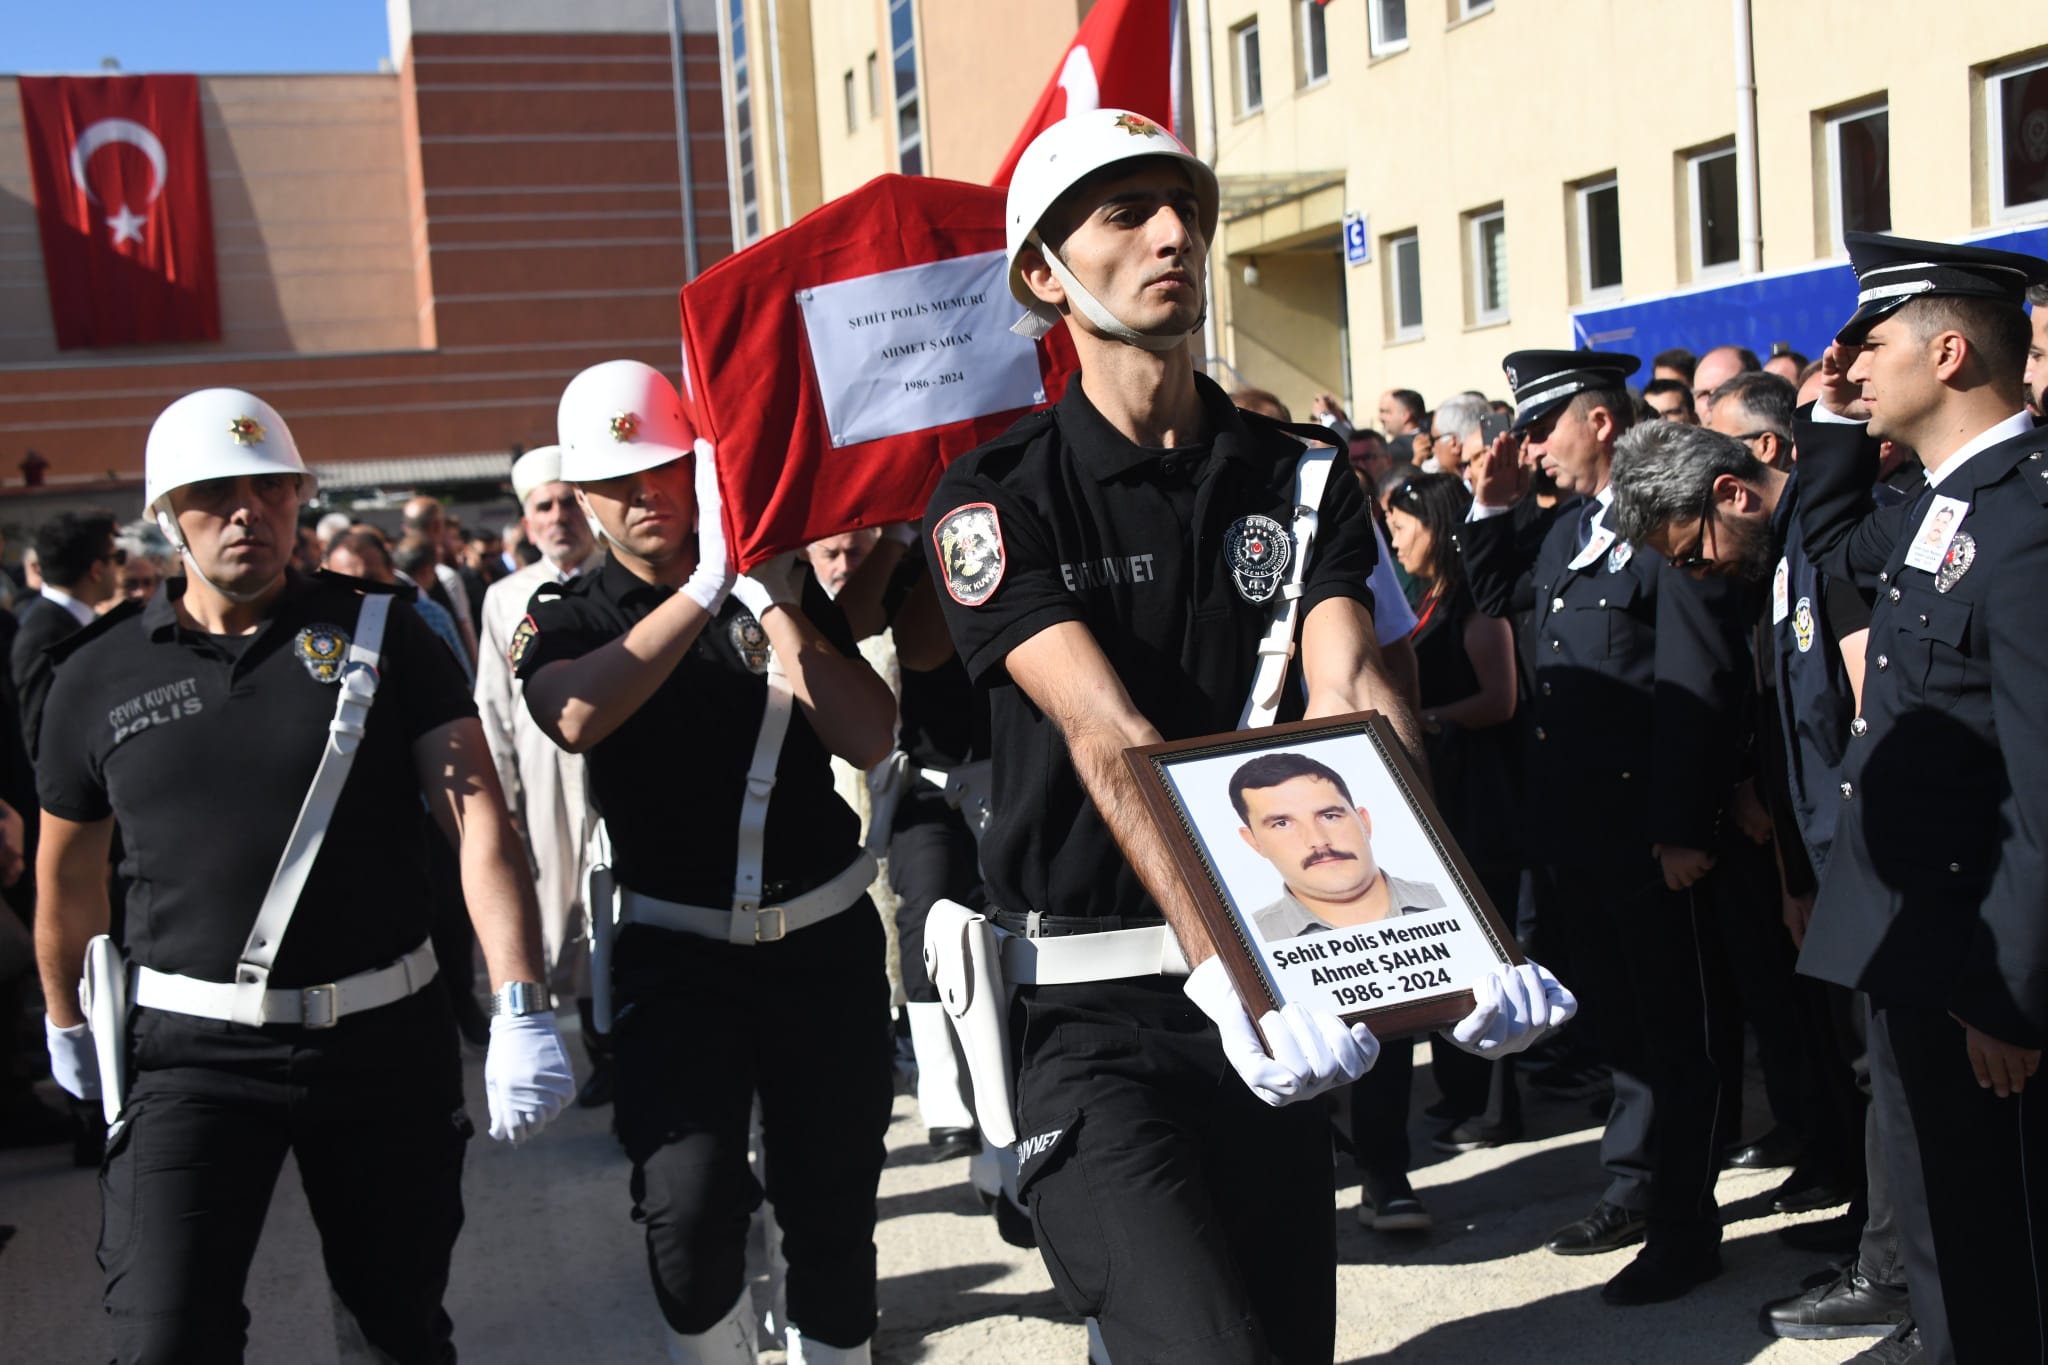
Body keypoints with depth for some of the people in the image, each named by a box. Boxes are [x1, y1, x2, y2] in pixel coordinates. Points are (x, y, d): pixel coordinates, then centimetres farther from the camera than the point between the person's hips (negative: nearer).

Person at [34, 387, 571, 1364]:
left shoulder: (380, 633, -4)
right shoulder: (99, 674, 1)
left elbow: (478, 815, -13)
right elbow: (69, 868, 16)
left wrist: (521, 1013, -24)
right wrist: (66, 1019, 27)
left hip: (382, 1036, 0)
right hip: (193, 1051, 0)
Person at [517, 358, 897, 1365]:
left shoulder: (788, 588, 4)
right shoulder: (564, 620, 1)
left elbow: (870, 742, -8)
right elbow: (576, 717, -24)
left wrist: (775, 607, -15)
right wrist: (705, 588, -26)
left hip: (824, 939, 2)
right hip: (674, 953, -2)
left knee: (832, 1215, 10)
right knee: (689, 1212, -18)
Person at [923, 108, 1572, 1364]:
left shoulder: (1301, 480, 7)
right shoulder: (999, 497, -5)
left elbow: (1353, 702, -9)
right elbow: (1108, 739, -20)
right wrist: (1223, 968, -33)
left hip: (1269, 988, 5)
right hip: (1091, 1010, -4)